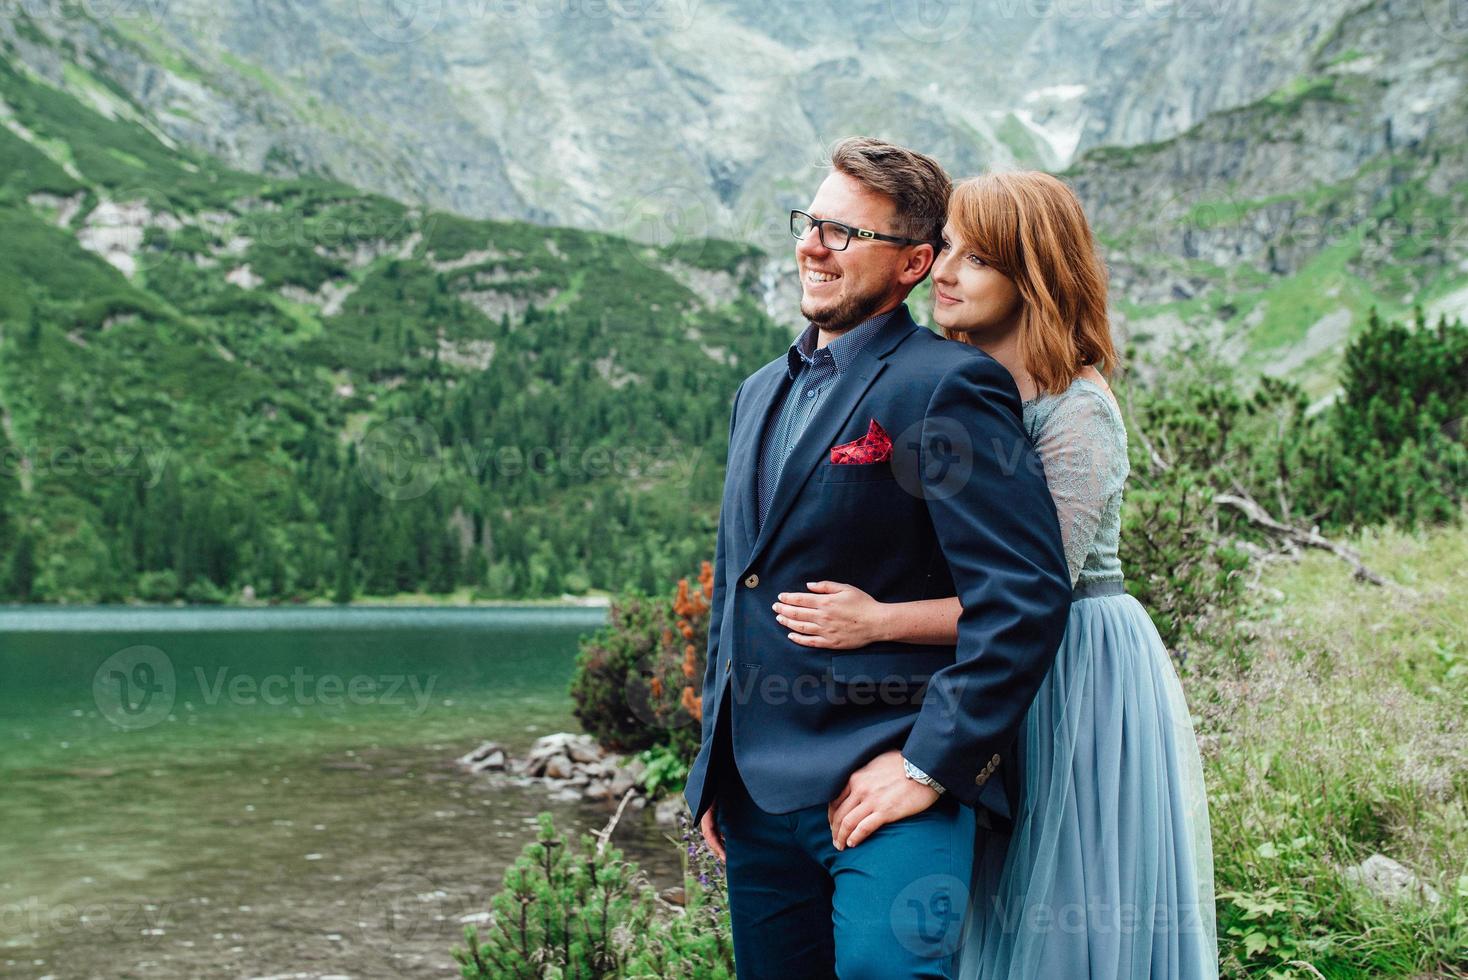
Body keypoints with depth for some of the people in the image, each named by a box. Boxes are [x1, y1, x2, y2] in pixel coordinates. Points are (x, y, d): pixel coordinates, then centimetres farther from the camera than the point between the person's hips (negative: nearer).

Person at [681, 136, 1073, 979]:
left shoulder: (947, 386, -10)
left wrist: (930, 766, -17)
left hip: (877, 782, -7)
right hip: (756, 785, 8)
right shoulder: (763, 392, 16)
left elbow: (1026, 595, -17)